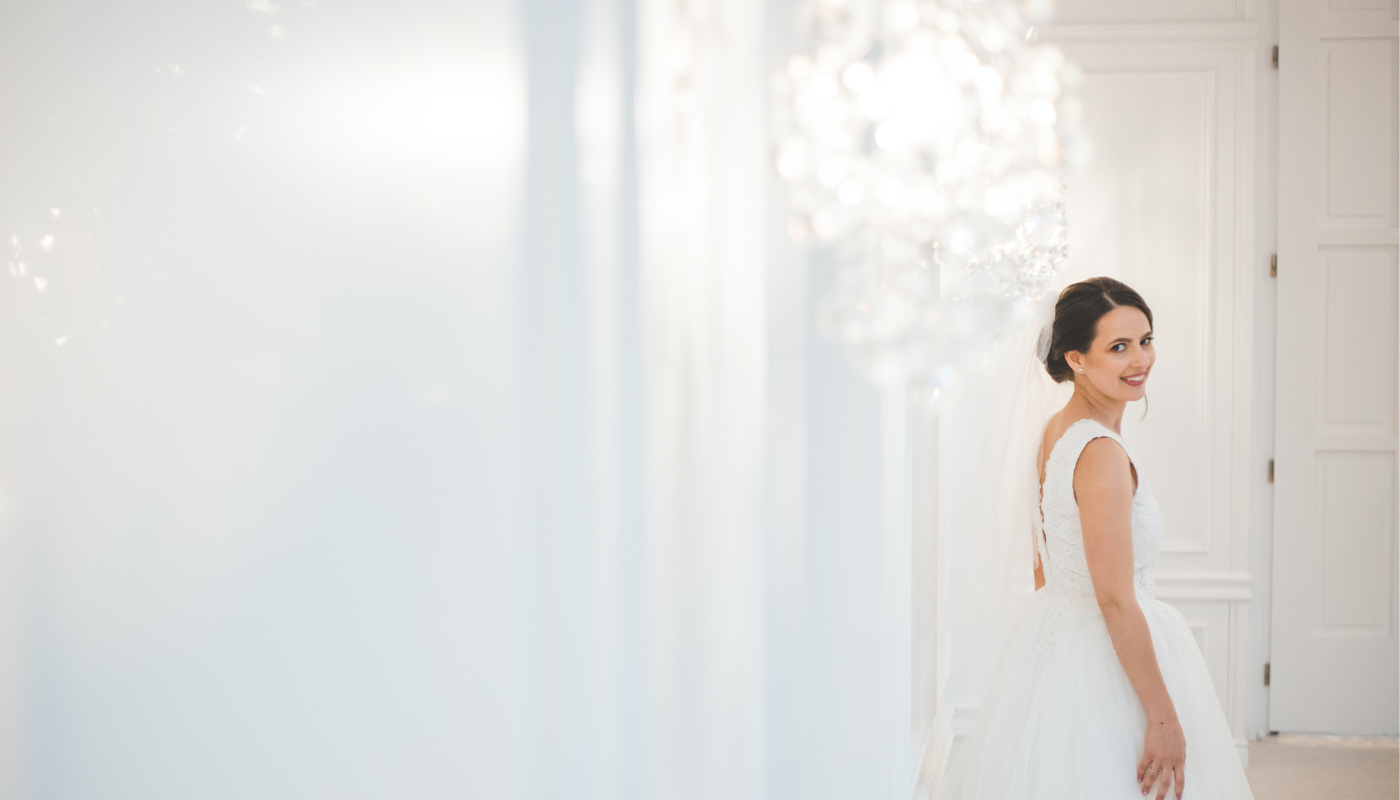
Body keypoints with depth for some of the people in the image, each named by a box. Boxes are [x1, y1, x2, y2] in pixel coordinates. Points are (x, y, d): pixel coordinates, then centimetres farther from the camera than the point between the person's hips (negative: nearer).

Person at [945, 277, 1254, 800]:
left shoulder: (1052, 433, 6)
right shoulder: (1102, 454, -22)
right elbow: (1116, 600, -24)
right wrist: (1164, 718, -21)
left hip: (1048, 637, 9)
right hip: (1105, 664, -9)